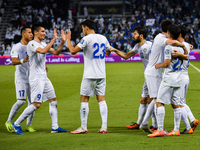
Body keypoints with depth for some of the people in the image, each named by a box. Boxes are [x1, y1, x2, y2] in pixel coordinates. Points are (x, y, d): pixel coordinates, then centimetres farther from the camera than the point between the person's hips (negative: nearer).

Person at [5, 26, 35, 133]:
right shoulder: (17, 47, -6)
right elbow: (13, 61, -19)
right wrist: (22, 61, -38)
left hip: (32, 78, 6)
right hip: (21, 77, -6)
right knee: (21, 101, -14)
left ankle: (29, 124, 12)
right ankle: (9, 122, 1)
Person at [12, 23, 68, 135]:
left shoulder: (43, 44, 14)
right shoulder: (32, 44, -13)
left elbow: (55, 52, 17)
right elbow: (43, 51, -31)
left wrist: (63, 42, 3)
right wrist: (54, 40, -28)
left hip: (44, 78, 9)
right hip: (36, 78, -9)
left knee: (53, 100, 8)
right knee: (36, 104, -11)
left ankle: (55, 127, 12)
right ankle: (17, 124, -1)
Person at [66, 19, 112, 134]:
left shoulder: (87, 39, -11)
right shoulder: (103, 38, 7)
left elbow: (73, 51, -12)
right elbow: (108, 52, 23)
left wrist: (68, 39, 2)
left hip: (90, 75, -6)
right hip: (101, 75, 6)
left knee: (84, 99, 2)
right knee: (101, 99, 7)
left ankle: (84, 127, 2)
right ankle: (104, 127, 1)